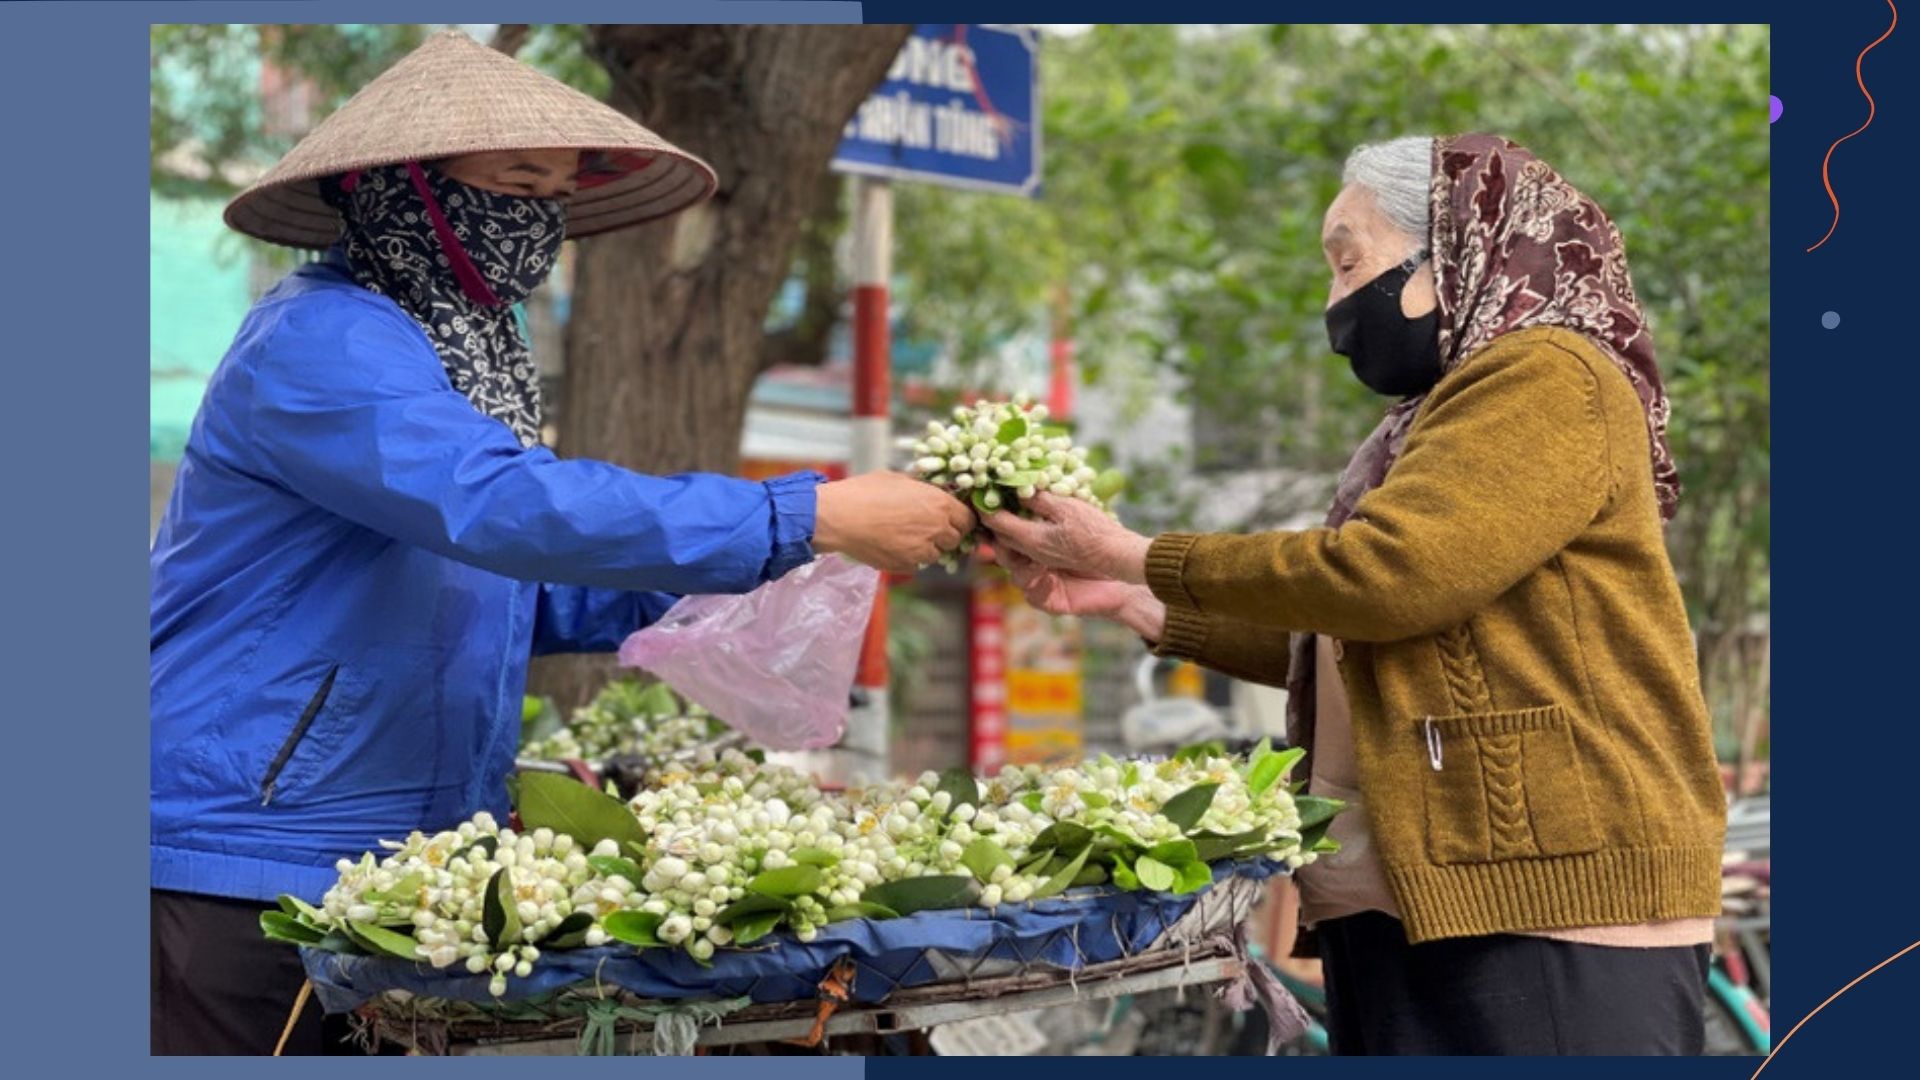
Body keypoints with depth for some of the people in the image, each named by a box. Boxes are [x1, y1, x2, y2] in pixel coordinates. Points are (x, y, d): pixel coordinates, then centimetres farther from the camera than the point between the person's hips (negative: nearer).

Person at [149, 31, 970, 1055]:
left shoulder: (474, 350, 14)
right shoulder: (325, 343, -15)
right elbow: (508, 507, -29)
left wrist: (669, 583, 3)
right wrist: (809, 517, -27)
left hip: (408, 871, 9)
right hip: (251, 879, -9)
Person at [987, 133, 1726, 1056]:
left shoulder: (1549, 379, -8)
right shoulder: (1442, 416, 22)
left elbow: (1381, 575, -18)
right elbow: (1340, 648, 21)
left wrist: (1139, 560, -8)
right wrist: (1137, 605, 14)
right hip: (1408, 918, 9)